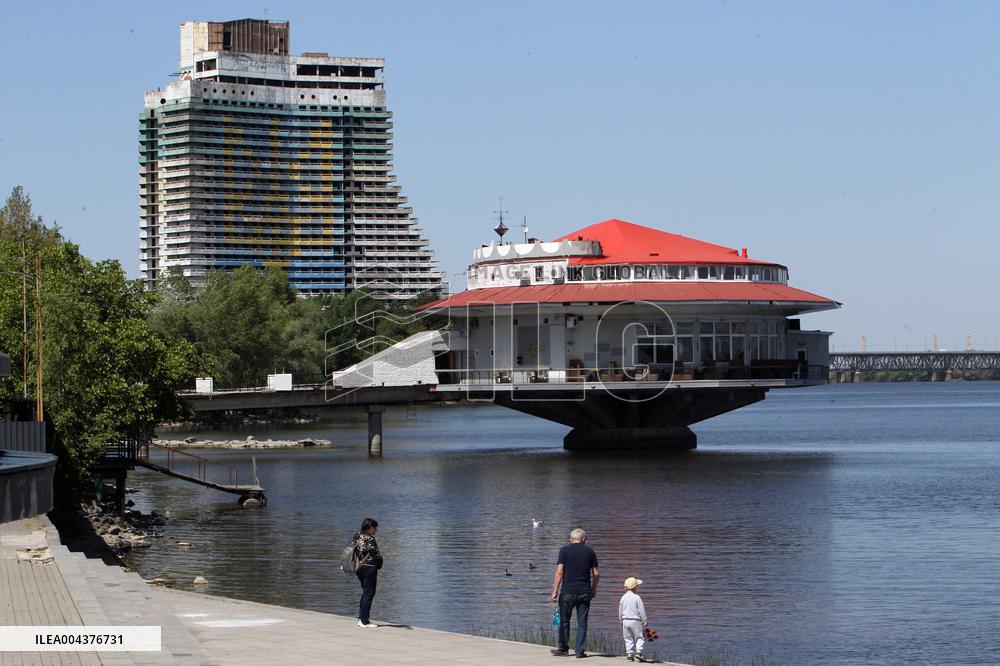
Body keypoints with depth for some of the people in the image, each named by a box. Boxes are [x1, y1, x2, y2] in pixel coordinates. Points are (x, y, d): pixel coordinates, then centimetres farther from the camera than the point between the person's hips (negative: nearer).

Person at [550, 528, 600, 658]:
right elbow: (596, 574, 6)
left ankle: (563, 649, 15)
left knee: (564, 621, 10)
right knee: (582, 623, 5)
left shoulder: (564, 550, -2)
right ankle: (580, 651, 2)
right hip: (585, 592, 2)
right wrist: (593, 589, 21)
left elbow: (559, 572, -8)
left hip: (568, 591, -2)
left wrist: (555, 591, -7)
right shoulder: (590, 552, 4)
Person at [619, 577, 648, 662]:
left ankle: (629, 654, 5)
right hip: (635, 620, -4)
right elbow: (641, 610, -7)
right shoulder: (637, 598, -10)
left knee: (628, 639, 9)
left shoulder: (623, 598, 4)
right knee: (639, 637, 3)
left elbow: (620, 610, 11)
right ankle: (638, 652, -11)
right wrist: (644, 621, 2)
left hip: (625, 620, 4)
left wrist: (621, 621, 23)